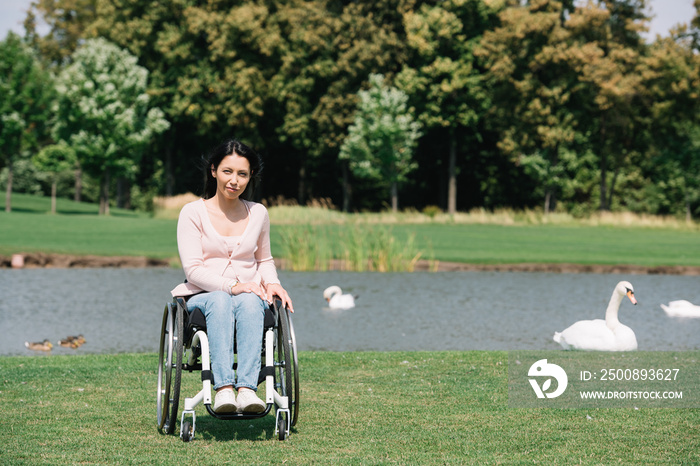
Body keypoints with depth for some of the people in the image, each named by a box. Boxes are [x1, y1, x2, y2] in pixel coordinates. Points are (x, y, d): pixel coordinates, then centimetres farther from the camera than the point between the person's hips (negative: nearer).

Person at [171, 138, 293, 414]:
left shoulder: (258, 214, 13)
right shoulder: (193, 213, 2)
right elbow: (193, 269, -6)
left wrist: (272, 283, 4)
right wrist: (233, 285, -20)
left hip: (249, 298, 2)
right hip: (202, 296, -2)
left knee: (249, 303, -36)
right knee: (220, 302, -39)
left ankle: (247, 388, -52)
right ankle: (223, 389, -54)